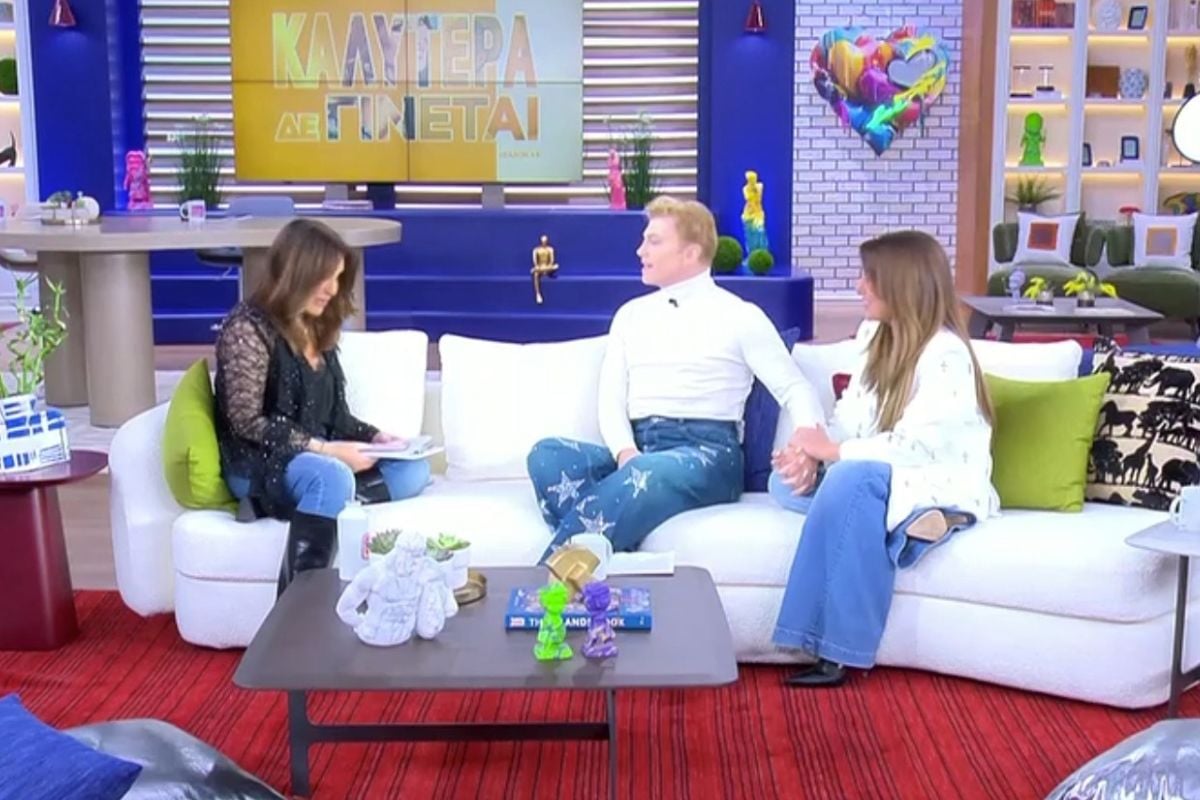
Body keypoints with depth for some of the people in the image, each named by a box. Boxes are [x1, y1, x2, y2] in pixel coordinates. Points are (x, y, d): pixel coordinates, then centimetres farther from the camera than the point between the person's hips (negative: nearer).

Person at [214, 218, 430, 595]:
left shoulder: (318, 328, 12)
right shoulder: (248, 328, -13)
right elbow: (246, 422, -18)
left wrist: (374, 436, -3)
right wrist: (321, 448, -22)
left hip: (317, 457, 8)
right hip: (258, 464, -8)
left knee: (413, 470, -13)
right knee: (332, 477, -39)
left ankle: (311, 504, -23)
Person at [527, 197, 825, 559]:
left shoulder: (740, 316, 9)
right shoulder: (631, 314, 22)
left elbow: (796, 389, 3)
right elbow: (611, 399, 13)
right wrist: (625, 451, -11)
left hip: (707, 450, -4)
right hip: (636, 448, 4)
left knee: (645, 476, -40)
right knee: (548, 455, -27)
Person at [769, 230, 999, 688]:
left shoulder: (945, 354, -15)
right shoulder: (875, 337, 10)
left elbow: (919, 447, -23)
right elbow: (849, 419, 6)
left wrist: (835, 451, -21)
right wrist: (809, 454, -15)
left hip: (940, 487, -8)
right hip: (874, 478, 8)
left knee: (852, 478, -38)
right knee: (786, 481, -12)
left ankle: (838, 651, -36)